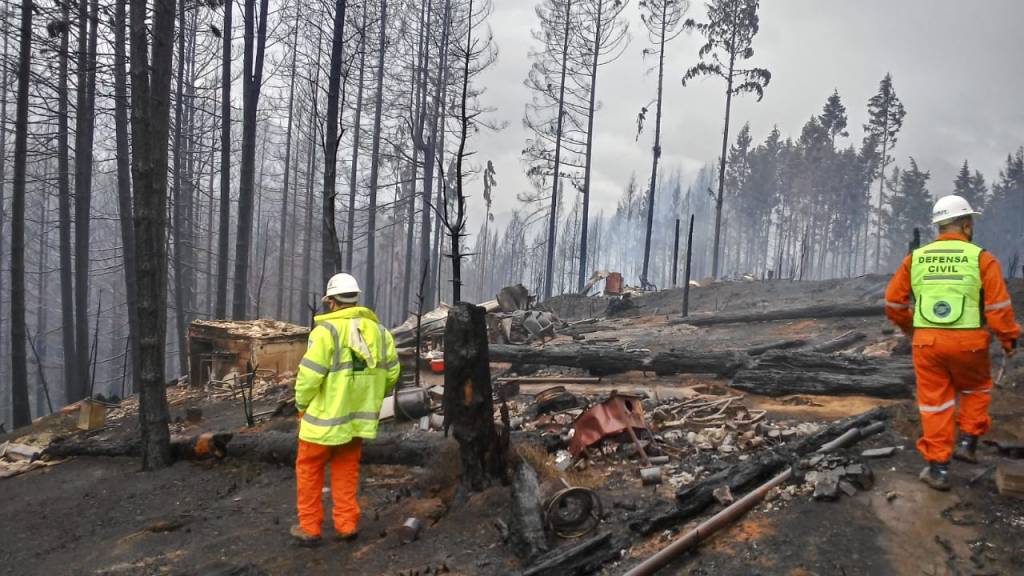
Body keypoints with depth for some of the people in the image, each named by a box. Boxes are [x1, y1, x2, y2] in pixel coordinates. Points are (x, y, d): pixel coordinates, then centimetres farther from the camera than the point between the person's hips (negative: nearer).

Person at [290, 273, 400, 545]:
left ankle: (309, 528, 17)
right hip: (359, 416, 5)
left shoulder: (327, 330, -16)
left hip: (325, 414, -5)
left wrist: (301, 404, -2)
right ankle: (347, 525, 18)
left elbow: (309, 375, -18)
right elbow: (391, 373, 7)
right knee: (346, 470, 18)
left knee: (309, 469, 12)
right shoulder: (379, 331, 3)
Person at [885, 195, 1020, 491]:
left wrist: (910, 328, 23)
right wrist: (1009, 339, 6)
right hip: (968, 342, -1)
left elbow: (893, 302, 7)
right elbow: (999, 305, -8)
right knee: (976, 389, 28)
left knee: (934, 403, 9)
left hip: (926, 342, 1)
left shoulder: (915, 258, 4)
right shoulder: (981, 258, -4)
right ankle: (967, 442, 23)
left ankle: (938, 469, 11)